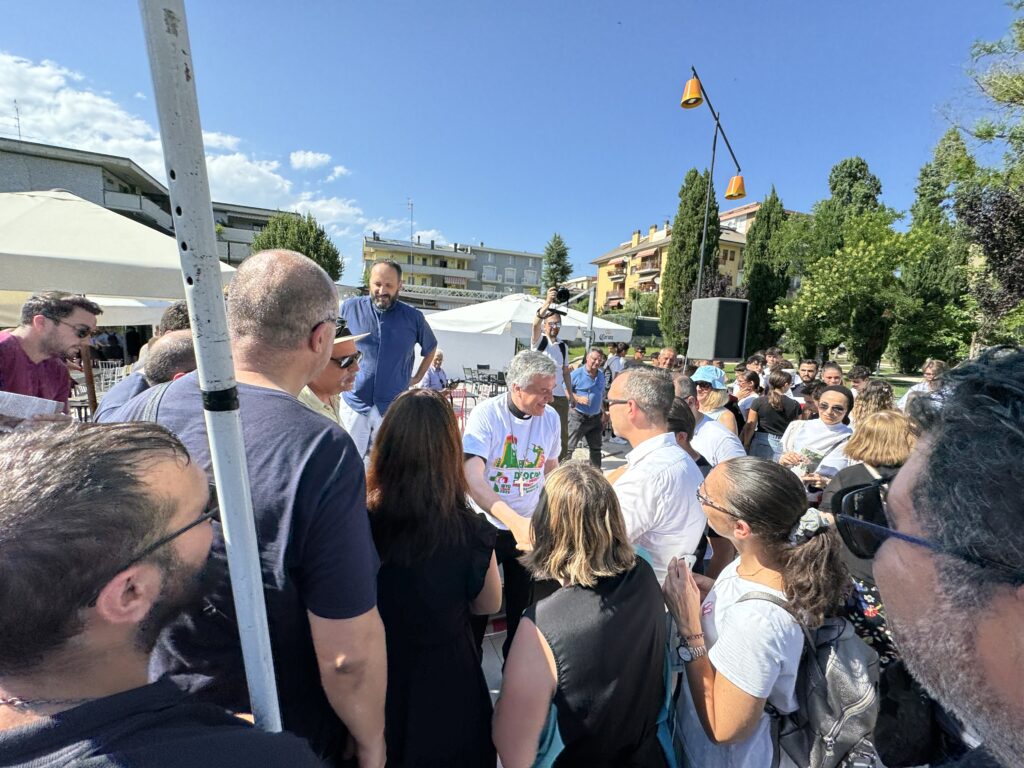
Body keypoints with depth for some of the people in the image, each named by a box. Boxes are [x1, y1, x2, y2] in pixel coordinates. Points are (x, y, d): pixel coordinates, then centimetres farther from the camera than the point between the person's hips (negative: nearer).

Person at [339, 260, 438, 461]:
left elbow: (430, 348, 17)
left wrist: (417, 378, 11)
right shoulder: (349, 307, -2)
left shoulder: (413, 318, 0)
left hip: (393, 407, 0)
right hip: (353, 403, 0)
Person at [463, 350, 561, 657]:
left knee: (523, 600, 18)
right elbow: (472, 477, -29)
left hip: (529, 526, 3)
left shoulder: (550, 417, -6)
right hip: (488, 525, -3)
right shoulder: (486, 414, -20)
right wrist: (514, 521, -41)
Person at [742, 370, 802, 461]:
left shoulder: (758, 402, -5)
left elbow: (750, 427, -3)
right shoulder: (794, 405, -3)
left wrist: (746, 445, 6)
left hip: (761, 444, 0)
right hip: (783, 446, 0)